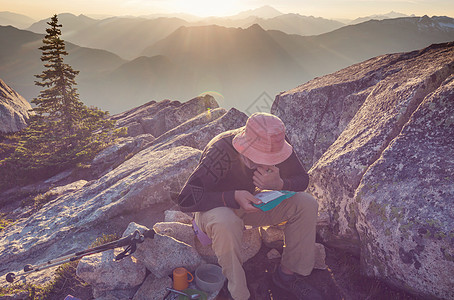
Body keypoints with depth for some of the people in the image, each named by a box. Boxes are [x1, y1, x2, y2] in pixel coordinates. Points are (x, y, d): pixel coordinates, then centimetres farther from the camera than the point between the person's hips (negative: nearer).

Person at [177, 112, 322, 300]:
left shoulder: (276, 144, -18)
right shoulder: (220, 151, -33)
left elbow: (302, 179, -7)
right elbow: (186, 199, -34)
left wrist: (280, 184, -31)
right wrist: (234, 197, -45)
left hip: (249, 202, 5)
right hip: (215, 206, -5)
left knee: (306, 204, -13)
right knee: (225, 223, -41)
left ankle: (286, 274, 2)